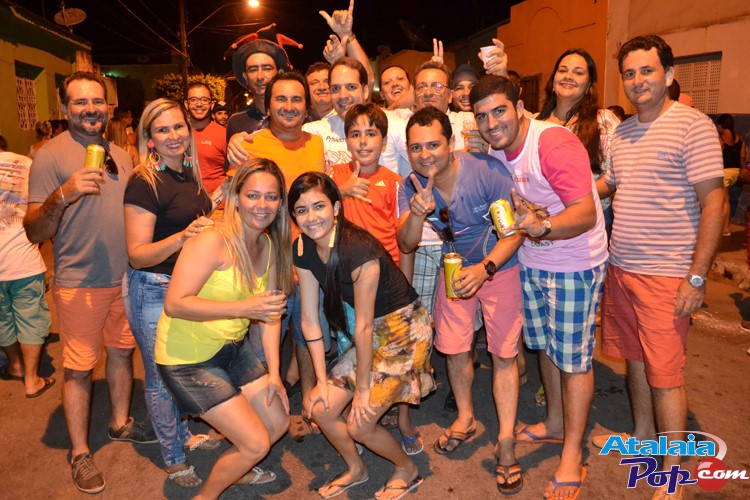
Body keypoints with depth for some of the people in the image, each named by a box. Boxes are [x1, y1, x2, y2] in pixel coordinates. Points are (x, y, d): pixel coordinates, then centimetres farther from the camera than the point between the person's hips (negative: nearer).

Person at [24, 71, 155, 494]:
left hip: (126, 277, 6)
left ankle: (121, 423, 37)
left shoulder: (121, 155, 9)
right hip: (80, 284, -5)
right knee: (79, 368, 5)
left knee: (122, 351, 17)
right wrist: (62, 195, -30)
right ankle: (80, 453, 21)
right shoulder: (51, 156, -9)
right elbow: (34, 232, -14)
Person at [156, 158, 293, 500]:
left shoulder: (270, 245, 0)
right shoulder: (213, 241, -25)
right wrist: (241, 308, -35)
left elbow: (270, 310, 3)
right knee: (256, 443, -5)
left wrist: (274, 372, 1)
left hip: (234, 348, 8)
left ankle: (234, 469, 45)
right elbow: (174, 304, -28)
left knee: (278, 423, 15)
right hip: (189, 359, -8)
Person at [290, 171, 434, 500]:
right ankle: (355, 469, 32)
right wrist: (323, 381, -1)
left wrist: (363, 389, -14)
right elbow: (309, 319, -3)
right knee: (321, 408, 3)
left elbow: (363, 326, -23)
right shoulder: (303, 250, -6)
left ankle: (407, 471, 25)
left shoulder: (359, 250, -29)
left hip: (404, 328, -7)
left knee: (360, 425, -6)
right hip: (373, 331, 7)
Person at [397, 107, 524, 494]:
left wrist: (484, 269, -36)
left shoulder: (487, 172, -27)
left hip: (499, 267, -4)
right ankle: (465, 419, 34)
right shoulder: (413, 185, -13)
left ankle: (505, 444, 12)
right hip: (455, 268, 4)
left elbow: (515, 230, -22)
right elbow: (406, 245, -15)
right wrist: (416, 212, -35)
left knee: (503, 353, -3)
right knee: (454, 347, 8)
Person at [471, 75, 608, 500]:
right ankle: (555, 424, 41)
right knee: (545, 347, 20)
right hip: (531, 262, 8)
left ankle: (572, 457, 18)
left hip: (575, 265, -7)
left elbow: (586, 214, -30)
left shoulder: (554, 143, -24)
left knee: (573, 359, 3)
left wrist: (542, 225, -47)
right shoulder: (496, 150, 0)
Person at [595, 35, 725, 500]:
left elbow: (713, 203, -14)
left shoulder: (692, 126, -10)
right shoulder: (623, 131, 11)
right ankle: (643, 437, 37)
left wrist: (697, 277, -17)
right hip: (620, 268, 7)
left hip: (666, 275, -7)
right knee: (636, 358, 18)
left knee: (665, 373, 1)